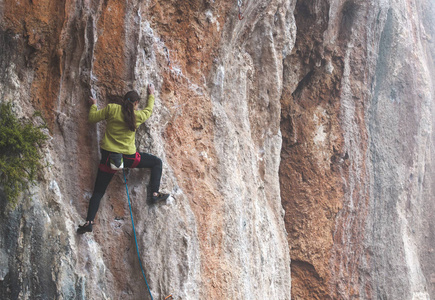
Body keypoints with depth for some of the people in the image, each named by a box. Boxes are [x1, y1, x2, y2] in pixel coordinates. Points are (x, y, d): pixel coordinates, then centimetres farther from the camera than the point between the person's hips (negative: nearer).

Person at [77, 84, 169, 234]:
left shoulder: (111, 109, -3)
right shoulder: (138, 116, 0)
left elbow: (92, 118, 4)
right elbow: (149, 110, 23)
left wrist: (93, 105, 24)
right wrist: (151, 95, 40)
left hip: (108, 157, 1)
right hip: (128, 157, -1)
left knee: (98, 192, 7)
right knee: (157, 162, 20)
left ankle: (89, 221, -6)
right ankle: (154, 194, 15)